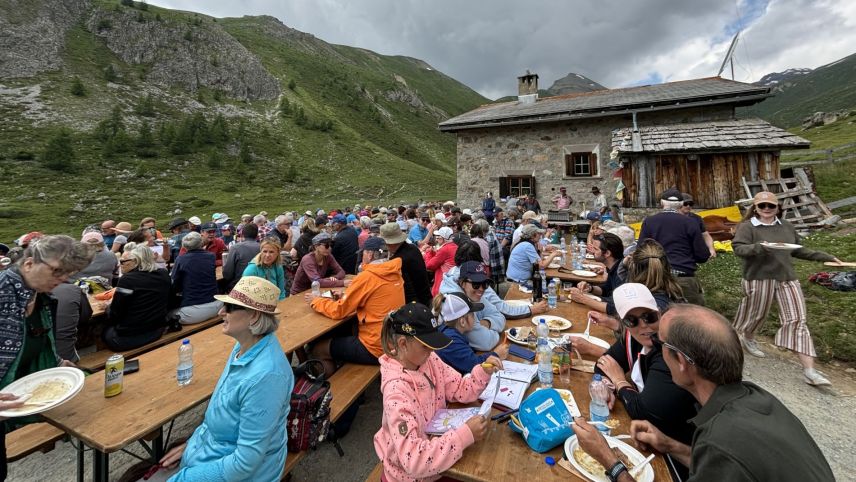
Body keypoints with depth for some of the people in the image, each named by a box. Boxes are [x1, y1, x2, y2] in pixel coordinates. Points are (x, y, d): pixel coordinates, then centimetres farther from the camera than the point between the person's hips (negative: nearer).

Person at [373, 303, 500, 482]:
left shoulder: (429, 360, -11)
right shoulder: (397, 391, -32)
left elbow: (459, 389, -2)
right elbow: (413, 460, -34)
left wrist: (483, 372, -19)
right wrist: (465, 435, -36)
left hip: (436, 445, 6)